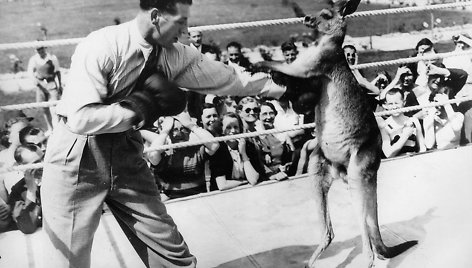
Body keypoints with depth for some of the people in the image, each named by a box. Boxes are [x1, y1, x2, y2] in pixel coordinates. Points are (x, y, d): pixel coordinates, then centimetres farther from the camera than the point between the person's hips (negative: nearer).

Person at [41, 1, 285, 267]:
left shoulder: (174, 56, -4)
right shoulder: (101, 47, -23)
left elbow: (227, 79, 4)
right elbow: (81, 119, -28)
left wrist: (281, 85, 8)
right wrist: (140, 108, -23)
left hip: (125, 153, 5)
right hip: (77, 157, -5)